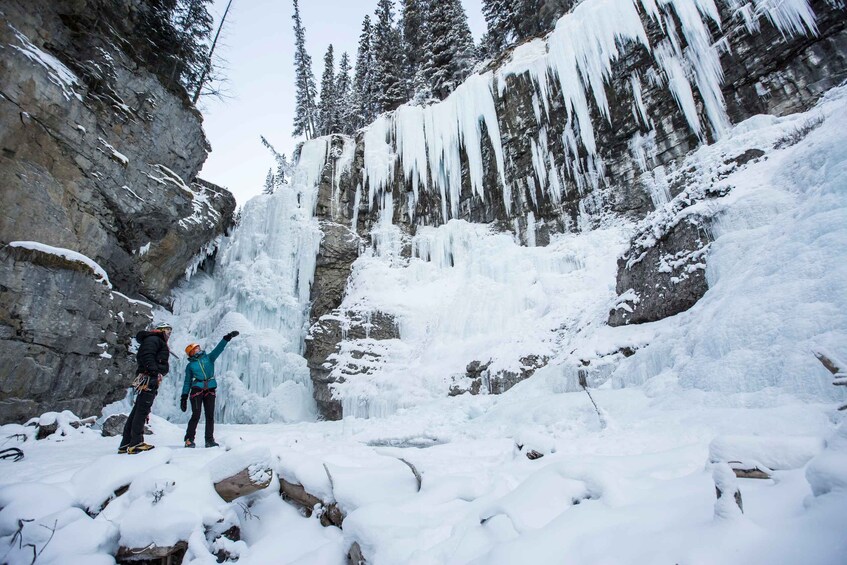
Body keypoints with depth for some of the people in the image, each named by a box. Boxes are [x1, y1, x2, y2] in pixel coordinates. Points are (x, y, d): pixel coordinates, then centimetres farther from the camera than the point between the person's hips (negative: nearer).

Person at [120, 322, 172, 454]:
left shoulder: (160, 344, 29)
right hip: (149, 378, -10)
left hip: (150, 379, 10)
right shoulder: (153, 339, 0)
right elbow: (147, 355, -17)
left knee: (137, 410, 10)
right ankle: (136, 444, -10)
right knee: (142, 410, -10)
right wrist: (153, 369, -26)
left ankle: (125, 444, 14)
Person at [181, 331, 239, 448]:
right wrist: (184, 397, 4)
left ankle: (209, 440, 8)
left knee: (210, 416, 2)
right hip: (197, 389, -2)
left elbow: (219, 348, -1)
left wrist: (227, 337, -15)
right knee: (196, 415, -9)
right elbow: (187, 382, 10)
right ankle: (189, 439, 3)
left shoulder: (209, 358, 12)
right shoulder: (190, 365, 10)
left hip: (210, 390, 2)